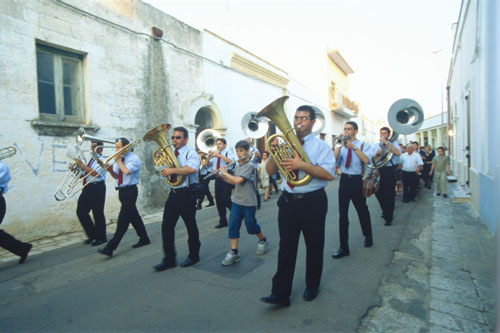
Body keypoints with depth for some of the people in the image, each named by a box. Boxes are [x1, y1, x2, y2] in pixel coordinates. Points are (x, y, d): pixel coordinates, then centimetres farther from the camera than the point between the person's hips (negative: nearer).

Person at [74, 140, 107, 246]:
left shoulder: (101, 160, -5)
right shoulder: (90, 160, 19)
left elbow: (96, 173, -21)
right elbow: (83, 174, 21)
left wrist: (81, 165, -19)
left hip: (97, 189, -8)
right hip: (87, 188, 8)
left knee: (98, 213, -2)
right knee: (81, 212, 6)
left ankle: (101, 237, 12)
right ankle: (92, 235, 20)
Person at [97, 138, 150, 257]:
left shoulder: (133, 158, -10)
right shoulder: (120, 158, 12)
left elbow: (127, 171, -27)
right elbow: (116, 176, 11)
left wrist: (118, 160, -14)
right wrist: (111, 170, -9)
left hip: (130, 191, -9)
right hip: (122, 190, 9)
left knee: (123, 219, -9)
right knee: (133, 216, 16)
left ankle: (110, 247, -10)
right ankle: (144, 239, 29)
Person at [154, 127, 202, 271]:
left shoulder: (191, 153, -8)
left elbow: (192, 169, -28)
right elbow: (165, 171, 19)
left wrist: (172, 170, -25)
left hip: (187, 194, -6)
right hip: (173, 193, 6)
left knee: (191, 225, 7)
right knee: (166, 226, 3)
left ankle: (193, 256, 25)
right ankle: (169, 259, 15)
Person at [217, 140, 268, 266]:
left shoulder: (250, 166, -14)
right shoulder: (237, 166, 10)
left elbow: (238, 180, -24)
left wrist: (225, 173, -11)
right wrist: (220, 176, 6)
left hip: (249, 202, -6)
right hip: (237, 200, 6)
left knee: (251, 225, 8)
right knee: (233, 225, -3)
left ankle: (262, 241, 36)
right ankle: (234, 253, 2)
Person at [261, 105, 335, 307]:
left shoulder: (321, 146, -1)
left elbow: (329, 174, -16)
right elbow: (270, 170, 6)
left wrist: (302, 164, -26)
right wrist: (274, 153, -12)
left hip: (312, 202, -2)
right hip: (287, 201, 3)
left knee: (314, 246, 12)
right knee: (286, 248, 4)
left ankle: (312, 287, 33)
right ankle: (280, 294, 12)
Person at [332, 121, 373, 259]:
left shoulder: (364, 145, 1)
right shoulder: (342, 145, 9)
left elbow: (366, 160, -19)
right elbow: (334, 160, -8)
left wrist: (353, 147, -21)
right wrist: (339, 145, -14)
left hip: (358, 181, -2)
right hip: (344, 180, 2)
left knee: (362, 211, 14)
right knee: (342, 214, 1)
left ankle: (368, 237, 42)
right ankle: (344, 247, 8)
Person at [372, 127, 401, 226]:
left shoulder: (393, 144, 3)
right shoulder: (376, 146, 13)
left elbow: (398, 153, -18)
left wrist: (387, 142, -18)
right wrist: (376, 154, -14)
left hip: (390, 171, -4)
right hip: (378, 170, 4)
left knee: (389, 195, -1)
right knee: (378, 193, 9)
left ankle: (388, 218, 12)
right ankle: (385, 210, 35)